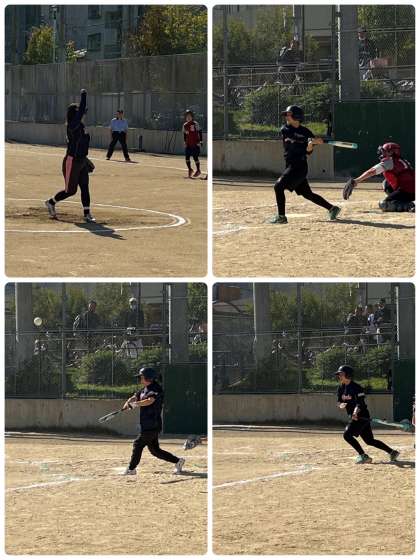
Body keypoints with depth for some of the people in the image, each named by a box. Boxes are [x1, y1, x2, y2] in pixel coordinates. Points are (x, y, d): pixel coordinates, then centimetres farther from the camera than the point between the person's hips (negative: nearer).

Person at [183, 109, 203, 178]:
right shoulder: (185, 125, 7)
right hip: (188, 144, 4)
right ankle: (190, 170, 14)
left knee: (195, 157, -2)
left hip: (195, 144, -4)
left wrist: (200, 141, -8)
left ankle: (198, 170, 15)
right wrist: (185, 142, 15)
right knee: (187, 157, -5)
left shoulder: (195, 124, -8)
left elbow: (200, 132, -5)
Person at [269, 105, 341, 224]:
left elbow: (308, 152, -1)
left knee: (279, 186, -18)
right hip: (291, 165, 6)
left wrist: (310, 146, -24)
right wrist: (311, 140, -28)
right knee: (306, 193, 12)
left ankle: (281, 216, -15)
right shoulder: (285, 129, 5)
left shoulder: (305, 132, -3)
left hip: (300, 166, -6)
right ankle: (332, 208, 21)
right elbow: (294, 137, -16)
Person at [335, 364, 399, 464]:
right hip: (353, 416, 9)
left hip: (361, 415, -9)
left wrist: (356, 412, -41)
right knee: (369, 440, 12)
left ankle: (363, 456, -18)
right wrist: (341, 405, -11)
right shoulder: (341, 388, 8)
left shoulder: (355, 387, -16)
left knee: (347, 434, -21)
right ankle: (392, 452, 20)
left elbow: (360, 403, -23)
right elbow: (339, 401, 13)